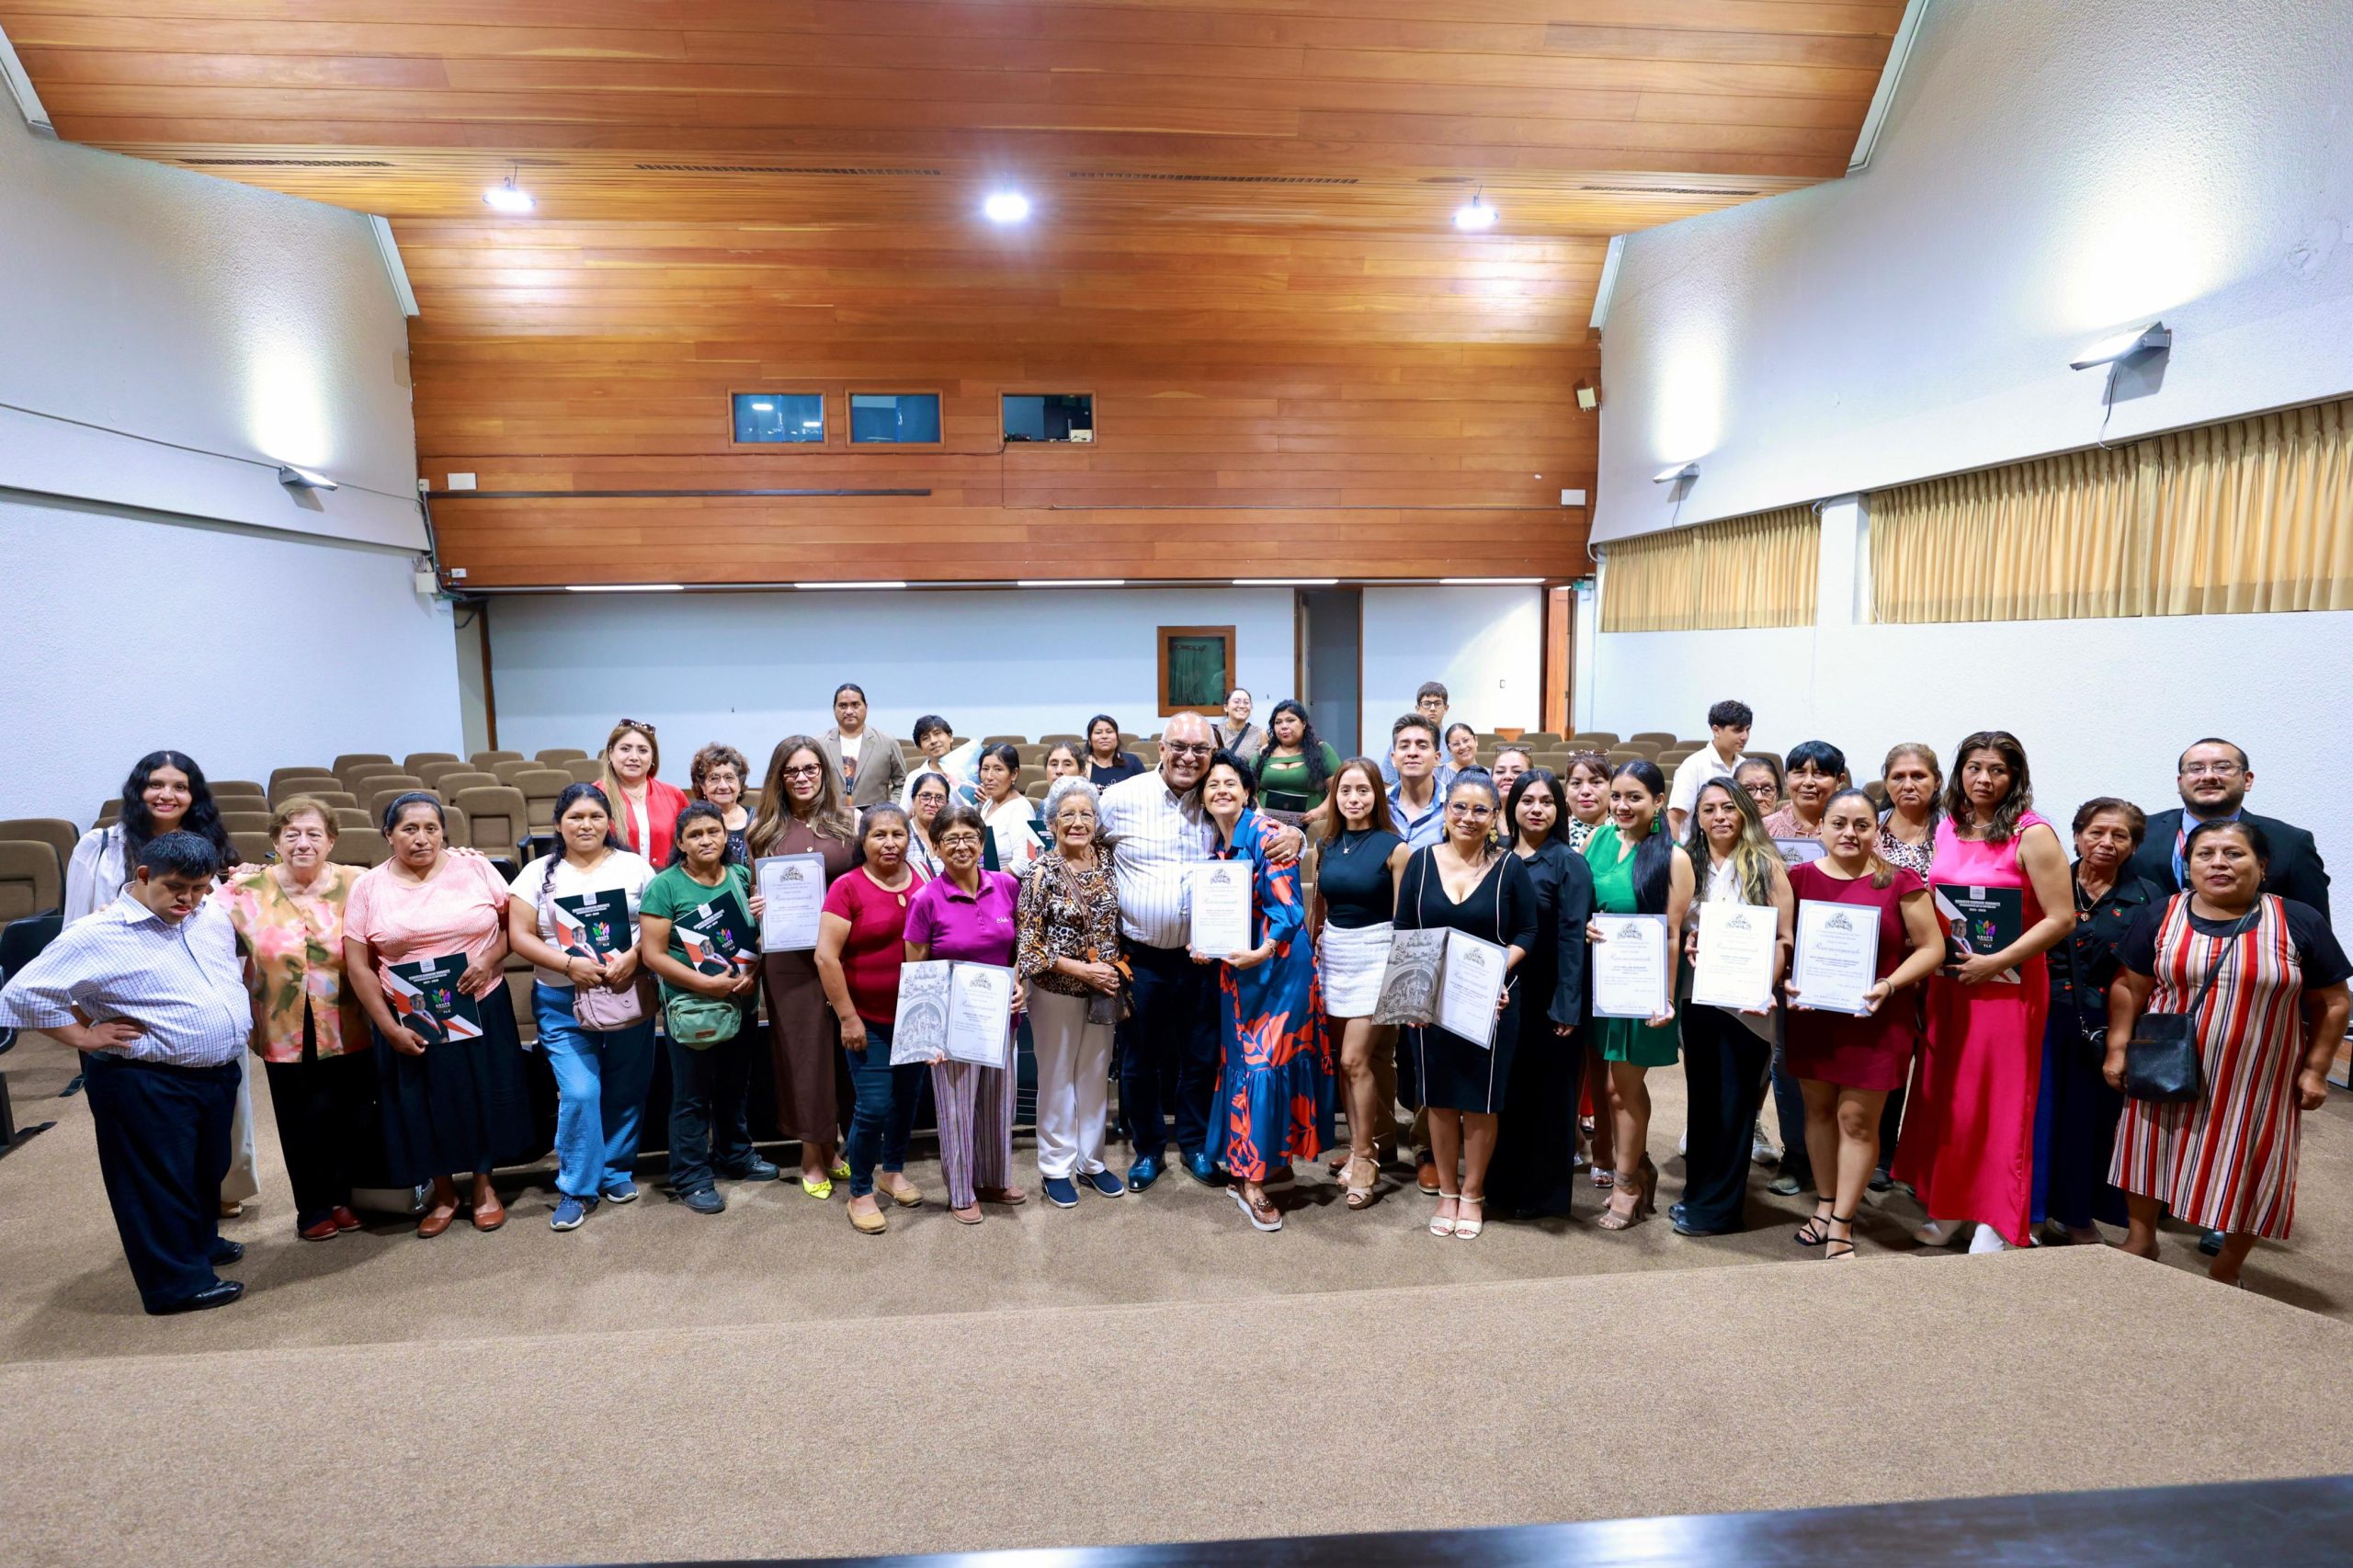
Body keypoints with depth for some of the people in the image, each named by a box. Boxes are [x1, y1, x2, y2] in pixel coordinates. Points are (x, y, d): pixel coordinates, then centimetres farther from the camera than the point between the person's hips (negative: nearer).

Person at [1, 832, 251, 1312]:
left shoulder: (214, 917, 4)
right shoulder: (97, 936, -14)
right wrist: (84, 1037, -12)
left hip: (219, 1073, 7)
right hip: (146, 1086, -7)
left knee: (209, 1169, 23)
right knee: (157, 1182, 6)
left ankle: (199, 1242, 44)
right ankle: (178, 1281, 17)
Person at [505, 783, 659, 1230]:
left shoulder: (634, 866, 2)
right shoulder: (539, 873, 3)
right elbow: (520, 936, -1)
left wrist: (633, 956, -16)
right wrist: (571, 964, -14)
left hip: (629, 997, 1)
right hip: (563, 1004, -1)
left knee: (626, 1092, 8)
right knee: (579, 1095, -7)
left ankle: (617, 1172, 28)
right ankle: (576, 1189, 8)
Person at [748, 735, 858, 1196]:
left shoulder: (848, 821, 3)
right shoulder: (764, 828, 6)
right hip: (789, 956, 0)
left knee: (845, 1048, 7)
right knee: (801, 1048, 7)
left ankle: (835, 1144, 26)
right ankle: (814, 1155, 21)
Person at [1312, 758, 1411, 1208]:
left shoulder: (1394, 847, -8)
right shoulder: (1327, 846, 7)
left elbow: (1403, 917, -7)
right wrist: (1311, 949, 12)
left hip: (1376, 955, -5)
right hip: (1333, 955, 5)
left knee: (1355, 1059, -9)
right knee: (1346, 1061, 10)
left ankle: (1364, 1157, 7)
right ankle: (1365, 1144, 25)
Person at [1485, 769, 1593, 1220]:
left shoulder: (1569, 863, -7)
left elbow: (1572, 938, -11)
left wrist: (1566, 1007, -15)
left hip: (1547, 997, -4)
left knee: (1546, 1092, 7)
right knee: (1503, 1088, 12)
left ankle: (1542, 1191, 21)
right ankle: (1502, 1182, 27)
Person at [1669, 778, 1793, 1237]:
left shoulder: (1766, 865, -3)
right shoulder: (1687, 865, 7)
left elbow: (1784, 937, -5)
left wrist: (1765, 987, -19)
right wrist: (1684, 943, -7)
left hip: (1746, 1004, -4)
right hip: (1697, 997, 4)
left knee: (1734, 1103, 3)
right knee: (1700, 1097, 12)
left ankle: (1719, 1207, 14)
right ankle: (1697, 1192, 26)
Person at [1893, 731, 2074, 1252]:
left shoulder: (2032, 834, -9)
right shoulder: (1947, 829, 8)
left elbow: (2061, 918, -13)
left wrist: (1996, 961, -18)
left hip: (2006, 985, -5)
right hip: (1947, 981, 6)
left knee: (1998, 1103, 1)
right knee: (1943, 1096, 11)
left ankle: (1997, 1227, 13)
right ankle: (1948, 1208, 25)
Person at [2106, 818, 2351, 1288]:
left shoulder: (2299, 923, -5)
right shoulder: (2160, 917, -3)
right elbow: (2129, 987, 2)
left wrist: (2315, 1069, -1)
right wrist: (2118, 1048, -3)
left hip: (2256, 1083, -1)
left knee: (2245, 1171, 9)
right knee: (2152, 1151, 12)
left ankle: (2227, 1269, 28)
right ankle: (2141, 1237, 31)